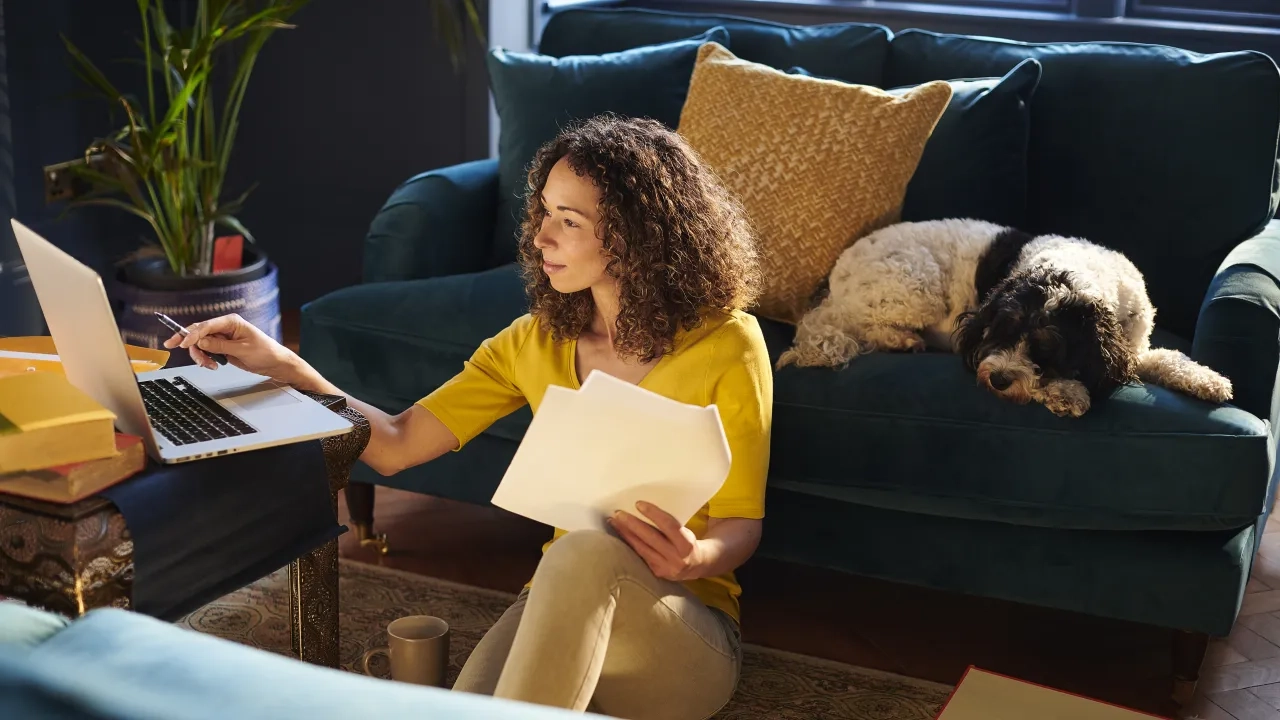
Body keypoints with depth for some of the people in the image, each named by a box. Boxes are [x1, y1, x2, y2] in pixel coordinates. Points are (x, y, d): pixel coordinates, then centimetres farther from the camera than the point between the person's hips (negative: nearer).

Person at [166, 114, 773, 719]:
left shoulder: (726, 345, -7)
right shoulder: (536, 341, 7)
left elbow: (739, 528, -4)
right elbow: (397, 445, 4)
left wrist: (694, 559, -27)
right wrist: (283, 367, -7)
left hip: (685, 630, -3)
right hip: (562, 607, 3)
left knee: (586, 551, -38)